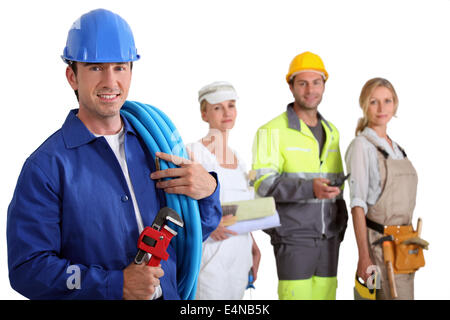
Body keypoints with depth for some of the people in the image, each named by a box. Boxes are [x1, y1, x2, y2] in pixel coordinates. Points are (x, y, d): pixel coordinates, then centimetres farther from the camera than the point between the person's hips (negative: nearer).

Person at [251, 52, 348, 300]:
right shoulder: (273, 131, -7)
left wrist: (340, 227, 16)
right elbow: (263, 183, -16)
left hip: (329, 238, 6)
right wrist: (309, 189, -29)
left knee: (325, 293, 7)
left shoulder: (332, 132, 14)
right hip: (293, 237, -6)